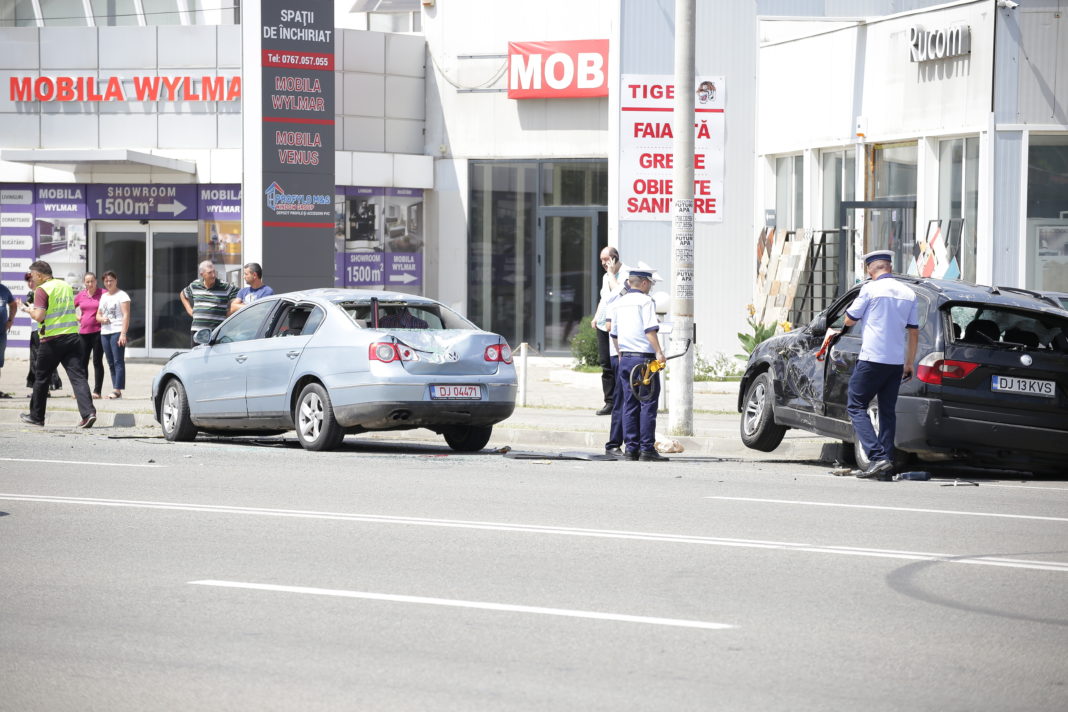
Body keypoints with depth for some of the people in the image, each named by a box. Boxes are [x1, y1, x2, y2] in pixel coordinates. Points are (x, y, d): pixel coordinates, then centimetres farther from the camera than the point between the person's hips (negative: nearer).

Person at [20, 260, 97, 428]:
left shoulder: (42, 290, -9)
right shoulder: (66, 286, 13)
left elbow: (39, 316, -18)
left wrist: (30, 311, 2)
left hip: (52, 340, -5)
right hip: (73, 336, 5)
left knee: (42, 378, 10)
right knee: (77, 376, -3)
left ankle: (36, 416, 21)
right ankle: (88, 412, -20)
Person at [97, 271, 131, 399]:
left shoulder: (122, 295, -1)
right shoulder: (103, 297, 20)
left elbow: (126, 315, -9)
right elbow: (98, 315, 24)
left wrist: (123, 334, -18)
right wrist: (102, 319, -1)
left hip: (117, 332, -7)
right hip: (105, 332, 7)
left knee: (118, 361, -11)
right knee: (111, 363, 5)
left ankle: (117, 389, -16)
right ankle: (115, 390, 6)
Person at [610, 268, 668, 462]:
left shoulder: (618, 303, 14)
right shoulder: (645, 301, -7)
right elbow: (650, 330, -17)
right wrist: (658, 352, -18)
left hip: (625, 358, 7)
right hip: (644, 357, -7)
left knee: (629, 405, 9)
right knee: (648, 404, -4)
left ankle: (630, 448, 8)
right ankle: (647, 449, -7)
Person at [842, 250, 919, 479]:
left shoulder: (870, 289, -7)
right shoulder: (908, 293, 10)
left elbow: (849, 320, 2)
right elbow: (914, 333, 14)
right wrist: (909, 364, 21)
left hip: (872, 359, -6)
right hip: (897, 361, 6)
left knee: (856, 406, 0)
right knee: (888, 411, 11)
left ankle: (877, 457, -15)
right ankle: (886, 466, 6)